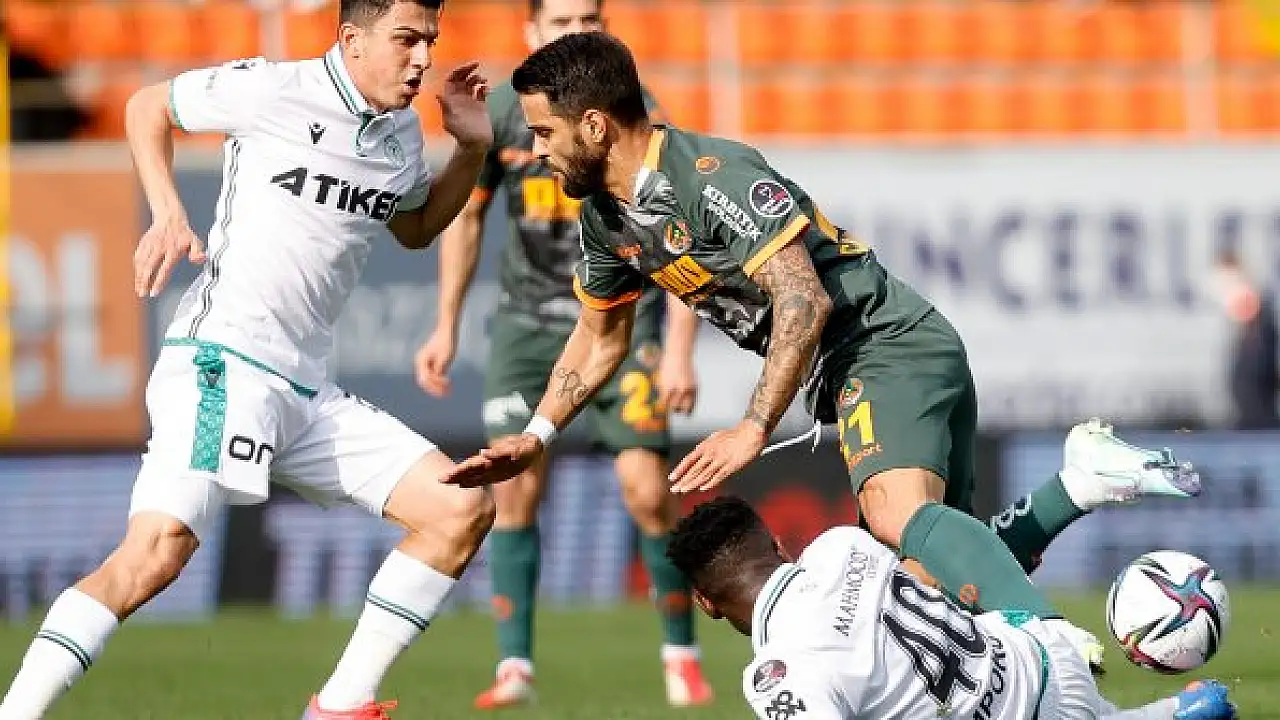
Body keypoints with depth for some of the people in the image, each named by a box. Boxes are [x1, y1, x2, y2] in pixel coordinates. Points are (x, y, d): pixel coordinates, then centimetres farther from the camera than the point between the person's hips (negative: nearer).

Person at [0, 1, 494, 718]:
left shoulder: (403, 135, 14)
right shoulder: (276, 90, -6)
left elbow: (415, 228, 35)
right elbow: (148, 106, 8)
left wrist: (473, 149, 18)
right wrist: (168, 214, -5)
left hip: (306, 390, 8)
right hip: (219, 363, -8)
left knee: (463, 510, 1)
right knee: (158, 549, -27)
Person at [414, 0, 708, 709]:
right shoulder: (499, 112, -4)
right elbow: (466, 215, 11)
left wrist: (680, 351, -19)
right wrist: (446, 326, 9)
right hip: (528, 321, 2)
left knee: (647, 491, -12)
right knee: (515, 488, -9)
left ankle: (681, 653, 8)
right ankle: (515, 668, -2)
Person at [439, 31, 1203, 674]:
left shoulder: (712, 177, -20)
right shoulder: (606, 216, 10)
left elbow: (804, 300, -25)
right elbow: (601, 335, 26)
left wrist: (754, 430, -27)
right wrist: (536, 437, 15)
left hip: (891, 346, -10)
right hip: (844, 376, 10)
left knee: (899, 514, -35)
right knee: (944, 577, 4)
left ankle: (1053, 644, -47)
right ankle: (1080, 480, 8)